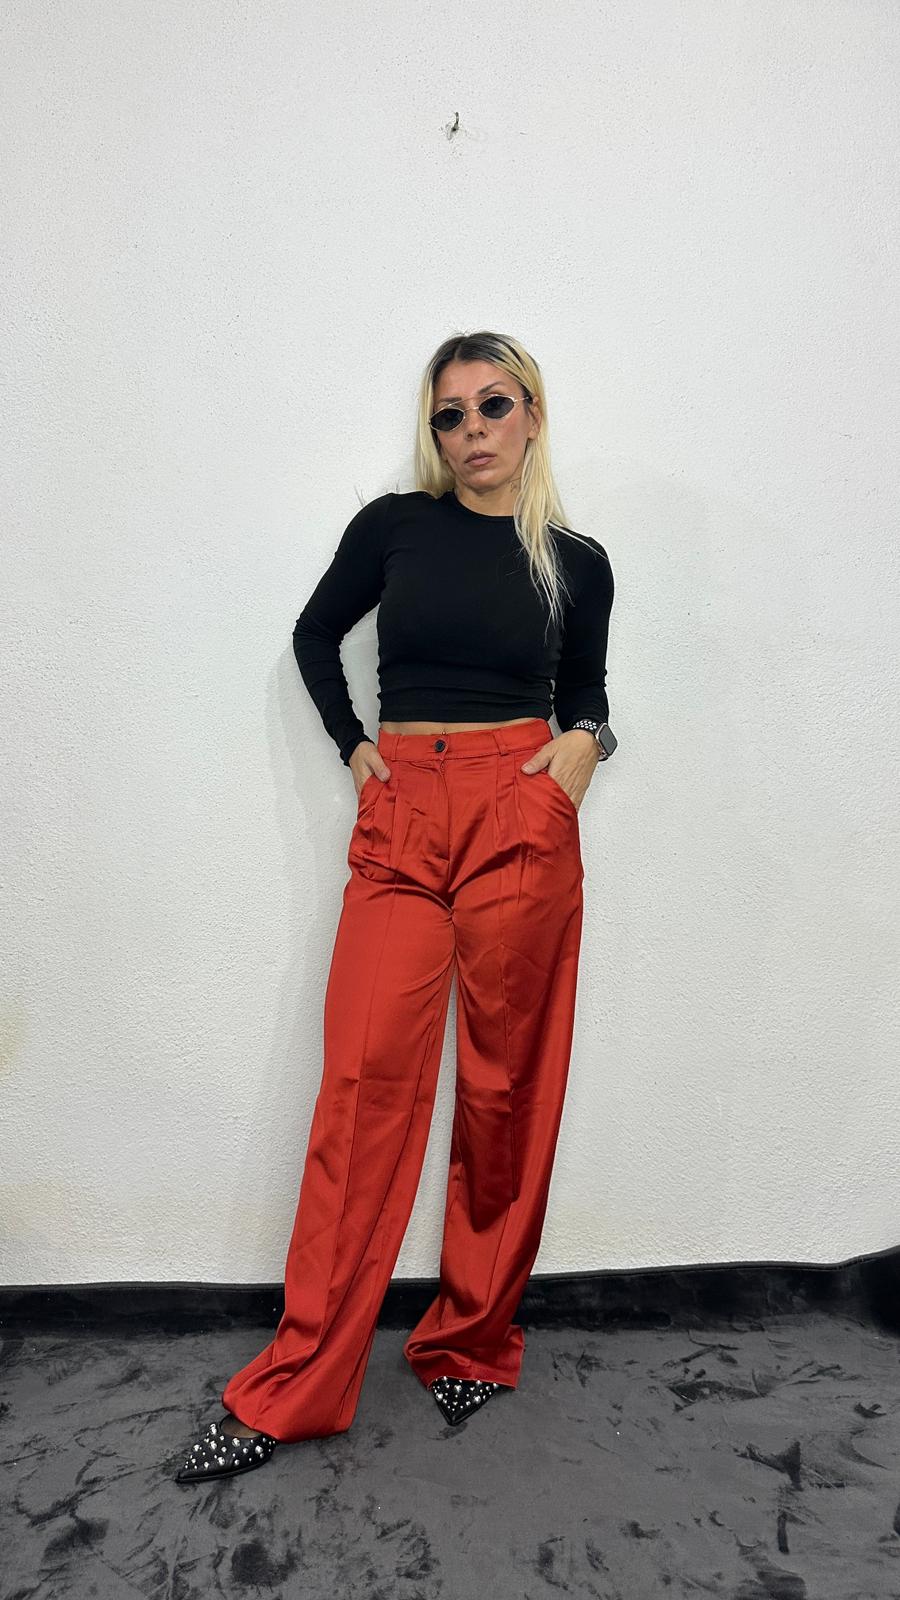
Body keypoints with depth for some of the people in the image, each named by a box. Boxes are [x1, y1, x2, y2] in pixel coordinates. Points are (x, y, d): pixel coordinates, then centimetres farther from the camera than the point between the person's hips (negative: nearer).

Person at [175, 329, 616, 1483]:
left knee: (505, 1086, 4)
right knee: (364, 1082, -5)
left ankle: (474, 1343, 23)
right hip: (400, 823, 0)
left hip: (521, 821, 0)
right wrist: (351, 744, 7)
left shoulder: (577, 563, 9)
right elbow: (315, 632, 18)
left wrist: (584, 742, -2)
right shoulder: (393, 525, 7)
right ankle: (296, 1387, 8)